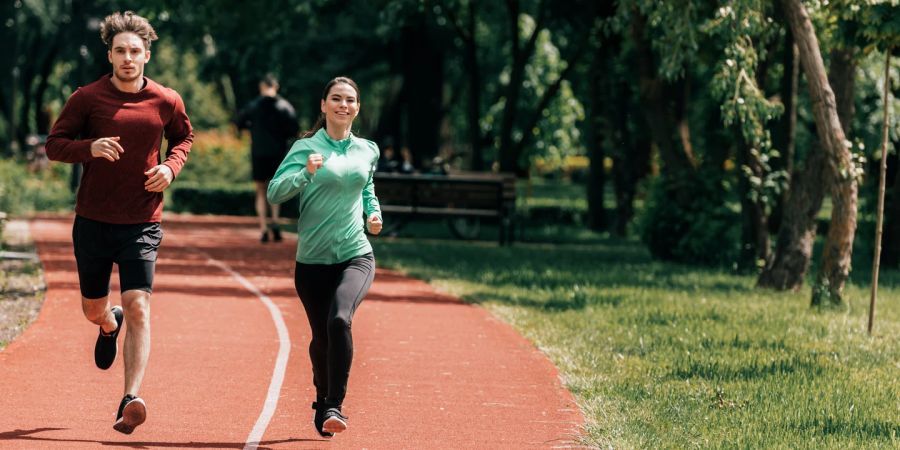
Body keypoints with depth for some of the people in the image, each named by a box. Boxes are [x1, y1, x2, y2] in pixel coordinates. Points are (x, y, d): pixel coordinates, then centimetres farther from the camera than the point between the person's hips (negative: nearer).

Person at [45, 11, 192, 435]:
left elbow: (184, 138, 18)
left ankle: (130, 403, -19)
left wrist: (171, 167, -3)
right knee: (93, 309, 14)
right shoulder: (87, 98, -5)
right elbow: (55, 144, -2)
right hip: (93, 221, 1)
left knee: (138, 308, -14)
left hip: (142, 223, -1)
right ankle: (110, 326, 53)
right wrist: (90, 148, -22)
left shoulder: (166, 102, -1)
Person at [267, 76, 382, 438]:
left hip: (356, 257, 1)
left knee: (340, 319, -26)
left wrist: (373, 213, 9)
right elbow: (274, 192, -13)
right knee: (321, 336, 9)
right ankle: (322, 402, 35)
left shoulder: (367, 150, 9)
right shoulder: (306, 147, -3)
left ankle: (334, 406, -20)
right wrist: (306, 173, -28)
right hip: (313, 259, -1)